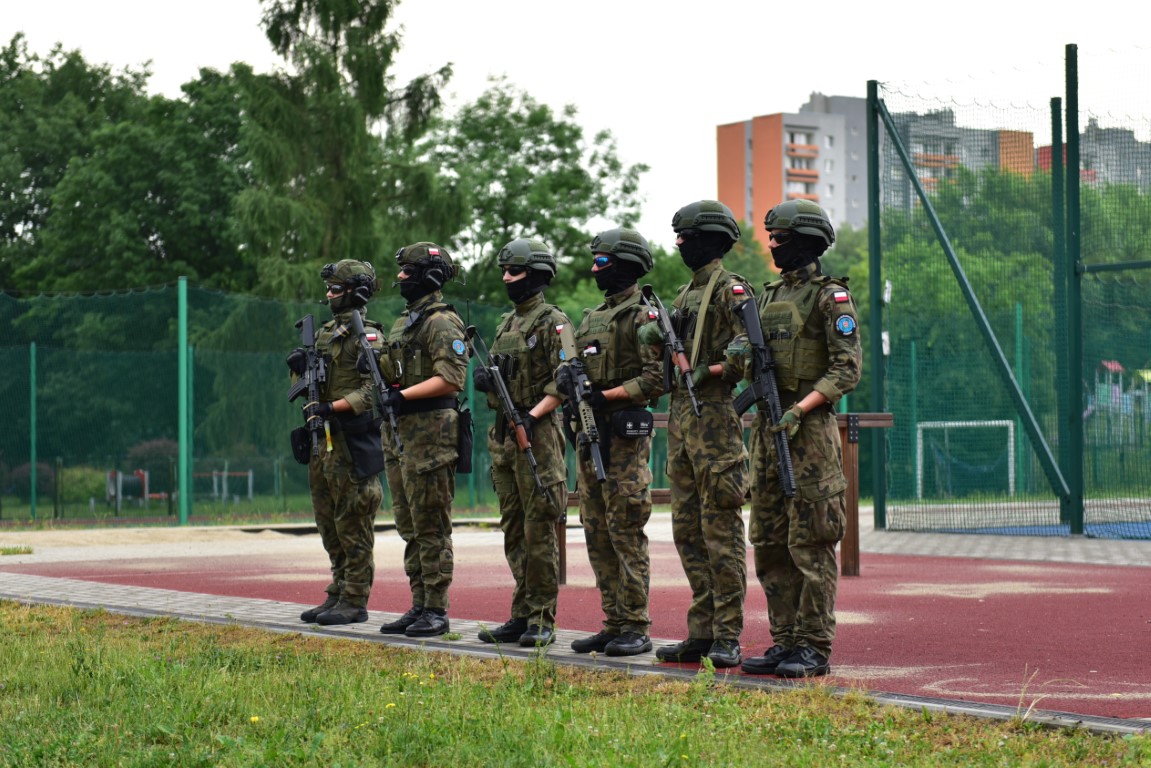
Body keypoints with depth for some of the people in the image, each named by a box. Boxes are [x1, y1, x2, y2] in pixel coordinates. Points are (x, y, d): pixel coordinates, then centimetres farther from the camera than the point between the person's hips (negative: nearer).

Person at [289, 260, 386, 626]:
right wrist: (299, 367, 2)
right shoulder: (324, 334, 17)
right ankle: (338, 594, 20)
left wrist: (331, 407, -25)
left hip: (352, 442, -9)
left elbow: (373, 390, -19)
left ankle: (355, 602, -2)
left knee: (353, 524, -6)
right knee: (329, 524, 13)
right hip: (322, 441, 9)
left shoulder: (367, 336, -9)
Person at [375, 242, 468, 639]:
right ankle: (419, 606, 17)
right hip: (398, 433, 10)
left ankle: (437, 611, -2)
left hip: (430, 431, -10)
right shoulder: (405, 320, 19)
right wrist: (375, 363, 7)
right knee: (409, 526, 12)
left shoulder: (442, 322, -11)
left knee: (430, 526, -6)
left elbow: (451, 378, -21)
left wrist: (404, 396, -23)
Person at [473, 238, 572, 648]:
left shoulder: (553, 322, -7)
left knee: (539, 530, -5)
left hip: (538, 434, -8)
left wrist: (532, 416, -24)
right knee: (513, 530, 10)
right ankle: (521, 615, 16)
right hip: (503, 436, 8)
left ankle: (542, 621, -1)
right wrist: (483, 378, 2)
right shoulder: (506, 323, 18)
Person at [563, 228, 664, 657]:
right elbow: (575, 364, 23)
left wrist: (606, 395, -19)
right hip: (589, 435, 9)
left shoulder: (643, 316, -8)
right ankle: (614, 623, 15)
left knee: (626, 533, -8)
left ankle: (636, 628, -4)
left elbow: (657, 377, -16)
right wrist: (567, 377, -1)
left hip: (625, 436, -9)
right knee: (596, 534, 9)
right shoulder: (592, 318, 19)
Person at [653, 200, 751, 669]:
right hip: (680, 418, 9)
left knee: (720, 528, -7)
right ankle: (701, 633, 14)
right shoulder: (686, 293, 19)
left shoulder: (731, 291, -8)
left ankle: (728, 636, -5)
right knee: (687, 529, 9)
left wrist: (708, 371, -19)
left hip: (715, 417, -9)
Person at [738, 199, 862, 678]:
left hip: (809, 428, -8)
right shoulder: (769, 296, 17)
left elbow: (847, 369, -11)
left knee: (810, 544, -6)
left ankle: (814, 648, -2)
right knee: (769, 543, 9)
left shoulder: (830, 297, -6)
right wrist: (742, 356, -2)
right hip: (767, 427, 8)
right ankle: (784, 641, 15)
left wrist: (800, 409, -20)